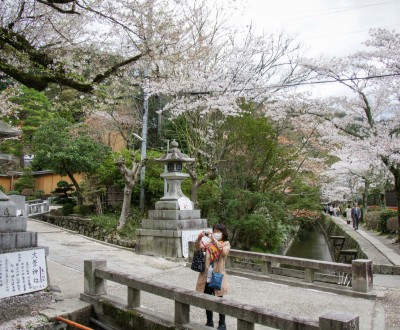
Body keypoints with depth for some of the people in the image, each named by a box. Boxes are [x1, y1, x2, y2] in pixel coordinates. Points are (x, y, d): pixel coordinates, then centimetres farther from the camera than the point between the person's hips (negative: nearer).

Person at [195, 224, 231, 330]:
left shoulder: (226, 243, -3)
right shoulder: (209, 243, 7)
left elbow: (223, 252, -25)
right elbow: (197, 248, -8)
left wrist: (214, 239, -34)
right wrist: (199, 238, -26)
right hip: (206, 277, 4)